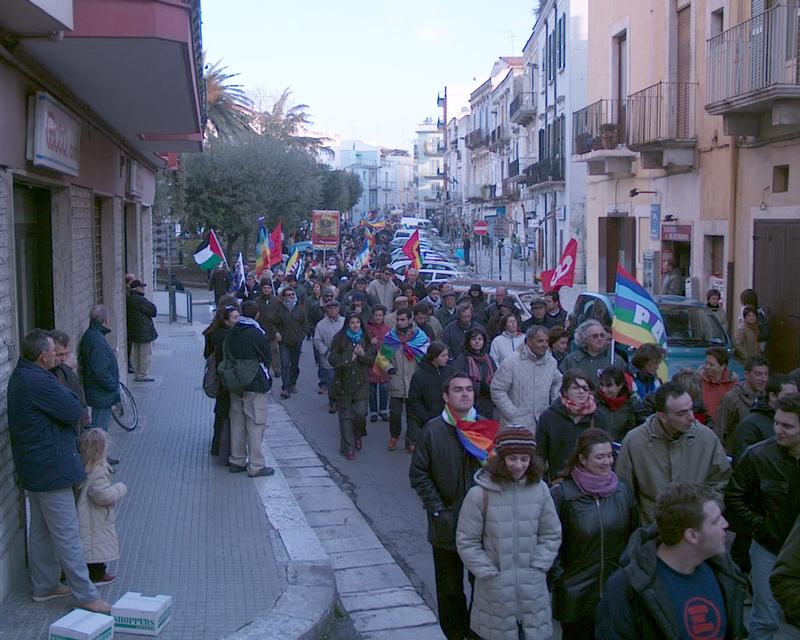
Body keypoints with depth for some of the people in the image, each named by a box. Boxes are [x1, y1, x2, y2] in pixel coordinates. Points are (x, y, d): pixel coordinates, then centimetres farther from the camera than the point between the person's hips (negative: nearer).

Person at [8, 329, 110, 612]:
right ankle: (86, 595, 5)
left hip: (33, 468, 10)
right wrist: (64, 390, -4)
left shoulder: (20, 376, 8)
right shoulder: (39, 382, -25)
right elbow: (74, 411, -20)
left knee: (40, 530, 19)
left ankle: (44, 586, 31)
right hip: (51, 469, -10)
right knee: (67, 535, -3)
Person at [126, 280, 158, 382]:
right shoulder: (140, 300, -20)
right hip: (144, 331, -10)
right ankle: (143, 375, 3)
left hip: (134, 331, 10)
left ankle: (137, 374, 23)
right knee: (145, 354, -1)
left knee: (137, 354, 17)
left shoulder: (129, 299, 9)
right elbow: (153, 310, -15)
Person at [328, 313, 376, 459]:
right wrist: (349, 358, -15)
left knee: (361, 413, -5)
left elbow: (372, 360, 6)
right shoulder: (339, 339, -2)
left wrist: (363, 355, -14)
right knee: (346, 416, 1)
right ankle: (348, 448, 9)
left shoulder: (365, 339, 7)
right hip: (343, 382, -2)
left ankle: (357, 436, 26)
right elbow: (332, 359, -6)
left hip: (361, 382, 2)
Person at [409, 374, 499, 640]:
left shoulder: (487, 428, -1)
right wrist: (437, 509, -9)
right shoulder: (433, 430, -7)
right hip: (447, 526, -1)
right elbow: (418, 474, -3)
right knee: (450, 589, 12)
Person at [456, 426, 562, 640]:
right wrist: (490, 574, -8)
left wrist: (537, 568, -1)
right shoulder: (480, 493, -11)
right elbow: (466, 542, -6)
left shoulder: (540, 490, -1)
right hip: (495, 590, -2)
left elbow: (552, 536, 7)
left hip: (533, 589, 3)